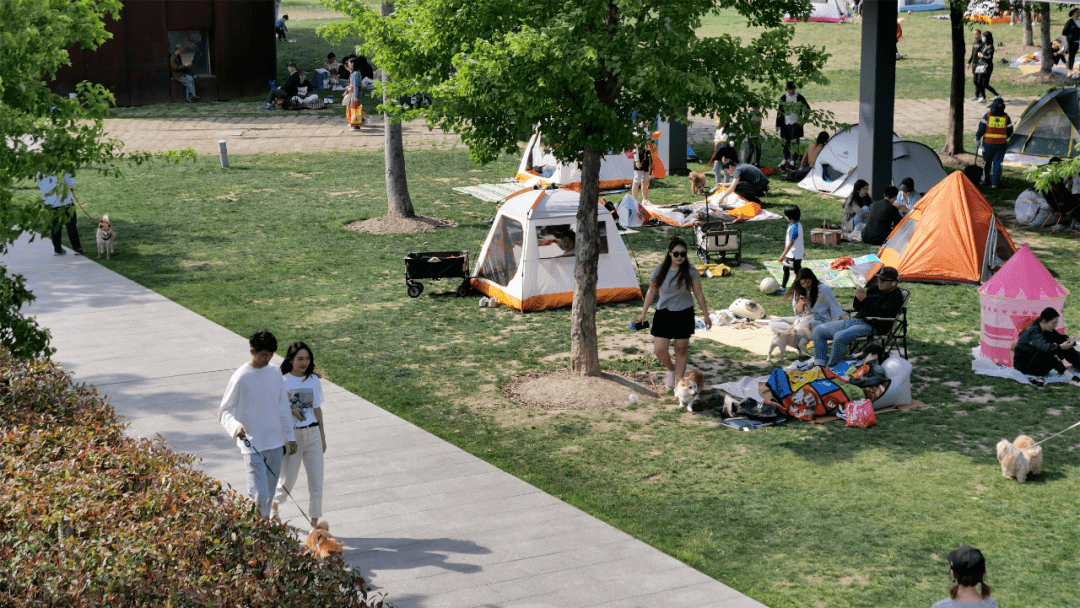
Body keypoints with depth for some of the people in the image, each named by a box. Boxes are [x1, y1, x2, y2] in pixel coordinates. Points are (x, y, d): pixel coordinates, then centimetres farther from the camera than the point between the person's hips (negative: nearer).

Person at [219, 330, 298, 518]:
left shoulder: (275, 374, 6)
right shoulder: (241, 377, -11)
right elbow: (224, 411, -9)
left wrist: (290, 437, 15)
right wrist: (236, 427, -29)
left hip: (275, 443, 6)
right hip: (252, 444, -6)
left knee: (270, 491, 12)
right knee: (259, 494, -12)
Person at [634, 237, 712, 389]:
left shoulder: (690, 271, -6)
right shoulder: (661, 269, -4)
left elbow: (698, 293, 2)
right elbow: (651, 291, 7)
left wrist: (706, 315, 4)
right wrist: (643, 313, 9)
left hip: (684, 314, -1)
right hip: (663, 314, 1)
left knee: (681, 349, 5)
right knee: (659, 350, -5)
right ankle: (671, 370, 26)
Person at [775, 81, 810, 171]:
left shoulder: (799, 97, -2)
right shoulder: (783, 98, 4)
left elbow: (807, 109, 6)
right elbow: (780, 111, 9)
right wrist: (778, 125, 7)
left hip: (796, 124, -2)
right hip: (786, 124, 2)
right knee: (785, 143, 6)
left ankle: (793, 161, 1)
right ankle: (786, 160, 20)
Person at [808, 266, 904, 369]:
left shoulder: (896, 296, -5)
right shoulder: (875, 289, 18)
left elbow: (883, 312, -23)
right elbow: (857, 307, 23)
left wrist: (865, 300, -22)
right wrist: (858, 298, 1)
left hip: (871, 326, -10)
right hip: (855, 321, 10)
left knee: (839, 337, -36)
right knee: (818, 331, 6)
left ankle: (830, 368, -23)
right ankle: (819, 365, -2)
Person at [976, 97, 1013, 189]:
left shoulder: (987, 115, -7)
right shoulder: (1006, 117, -1)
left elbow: (981, 128, -8)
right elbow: (1010, 132, 7)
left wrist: (977, 138, 4)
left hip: (988, 143, -1)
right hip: (1001, 143, 1)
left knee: (987, 161, 14)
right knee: (997, 162, 5)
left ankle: (986, 180, 24)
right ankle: (995, 182, -1)